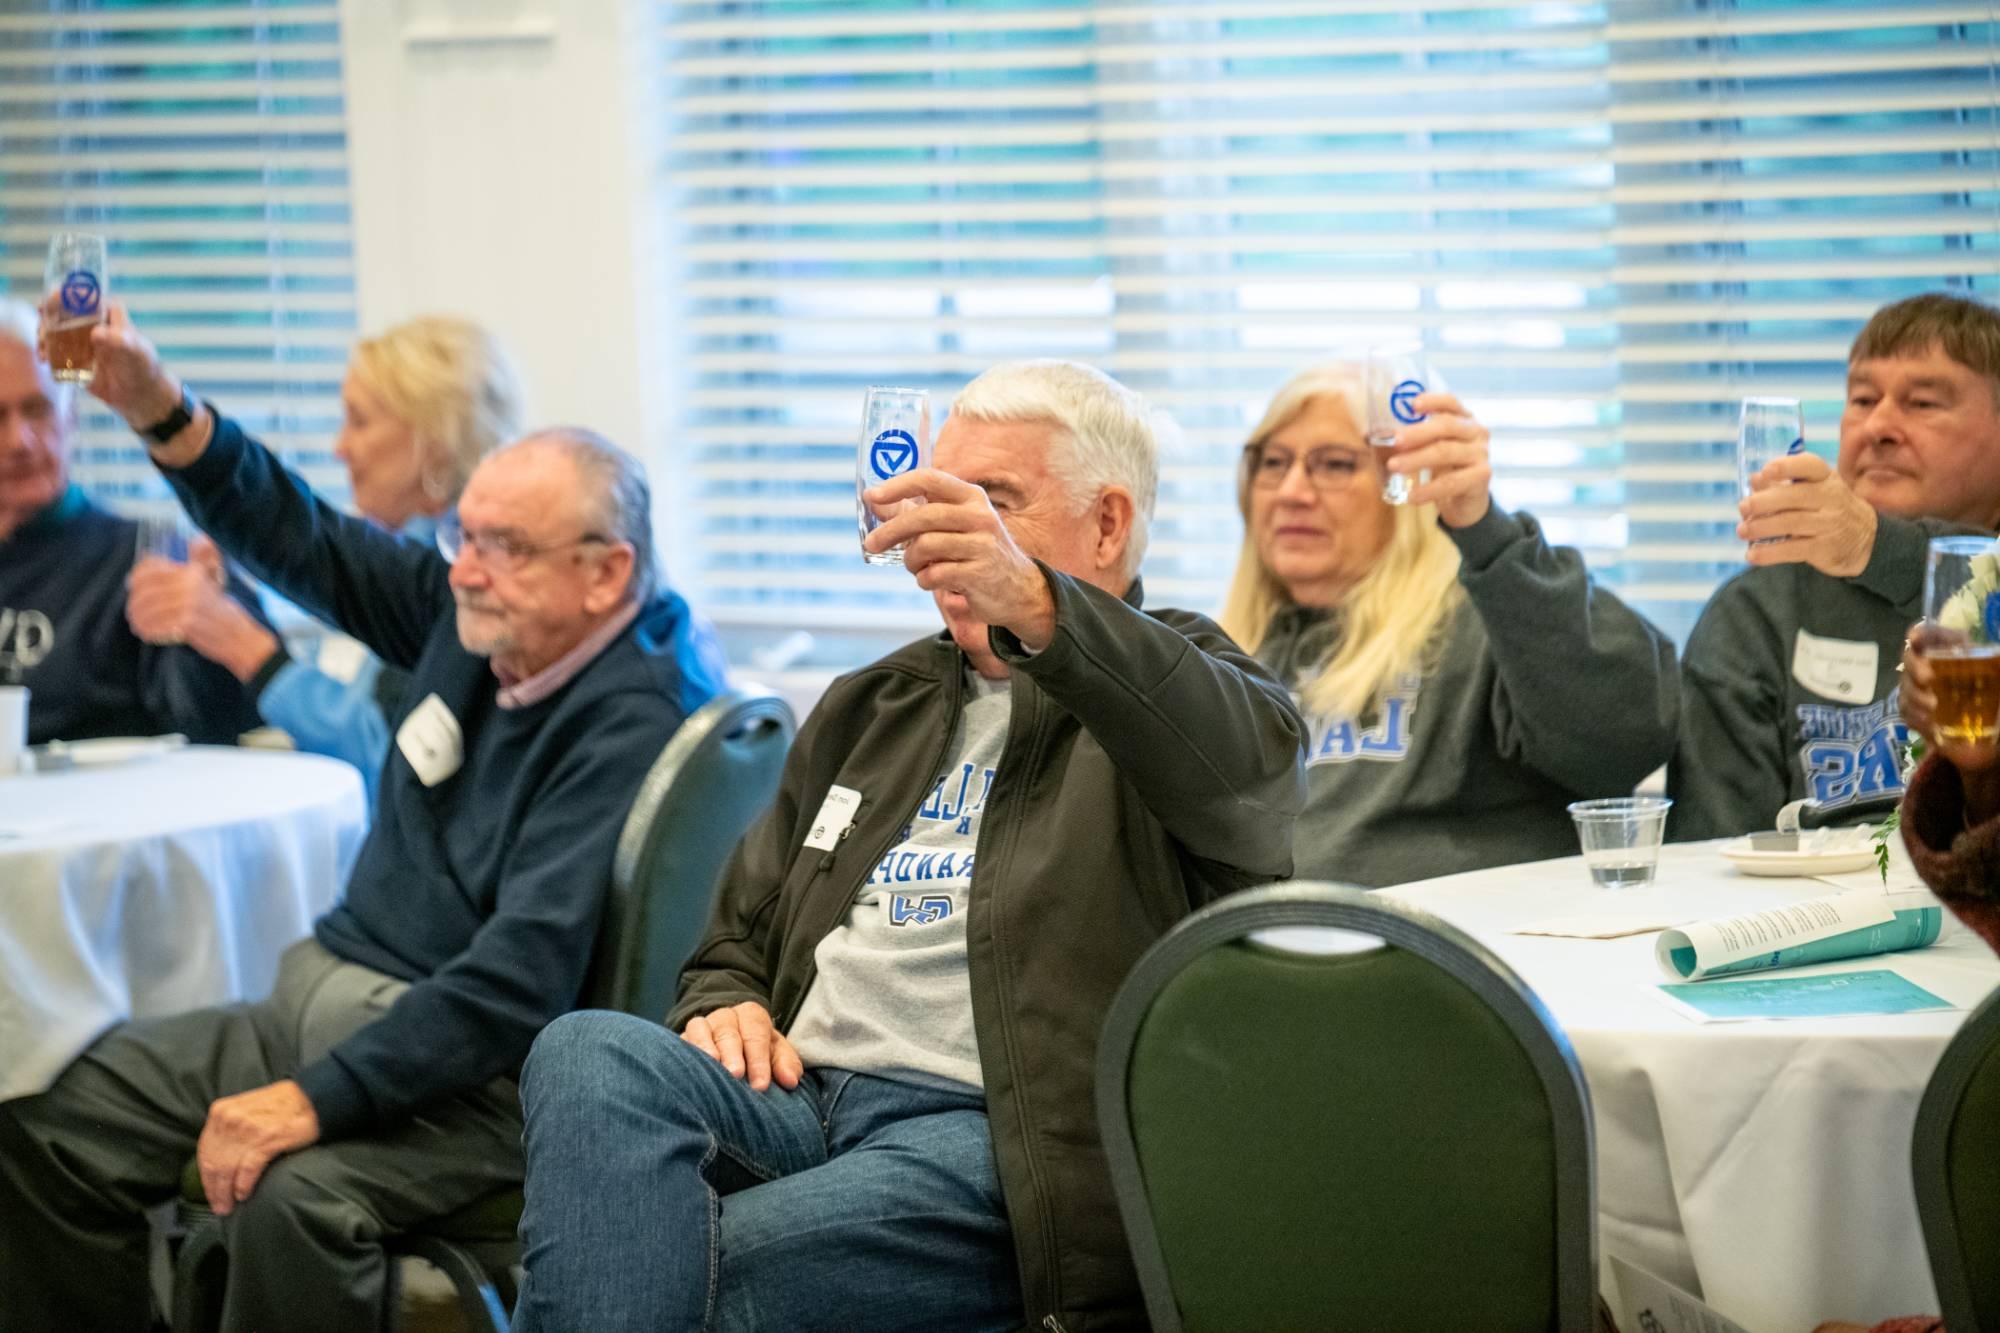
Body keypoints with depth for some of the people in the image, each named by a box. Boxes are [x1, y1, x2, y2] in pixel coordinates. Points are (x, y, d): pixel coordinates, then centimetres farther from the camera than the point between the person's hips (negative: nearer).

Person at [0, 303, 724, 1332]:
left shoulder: (635, 719, -20)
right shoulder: (471, 614, 6)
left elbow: (522, 977, -27)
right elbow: (302, 544, 19)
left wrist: (318, 1098, -29)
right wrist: (160, 411, 5)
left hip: (474, 1066, -9)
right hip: (325, 1001, 9)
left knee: (293, 1196, -36)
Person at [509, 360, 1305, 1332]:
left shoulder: (1161, 683, 10)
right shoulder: (872, 708, 31)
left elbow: (1240, 766, -18)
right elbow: (741, 929, 37)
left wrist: (1034, 605, -37)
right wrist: (722, 1005, 9)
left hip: (990, 1132, -6)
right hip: (795, 1096, 6)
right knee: (587, 1054, -29)